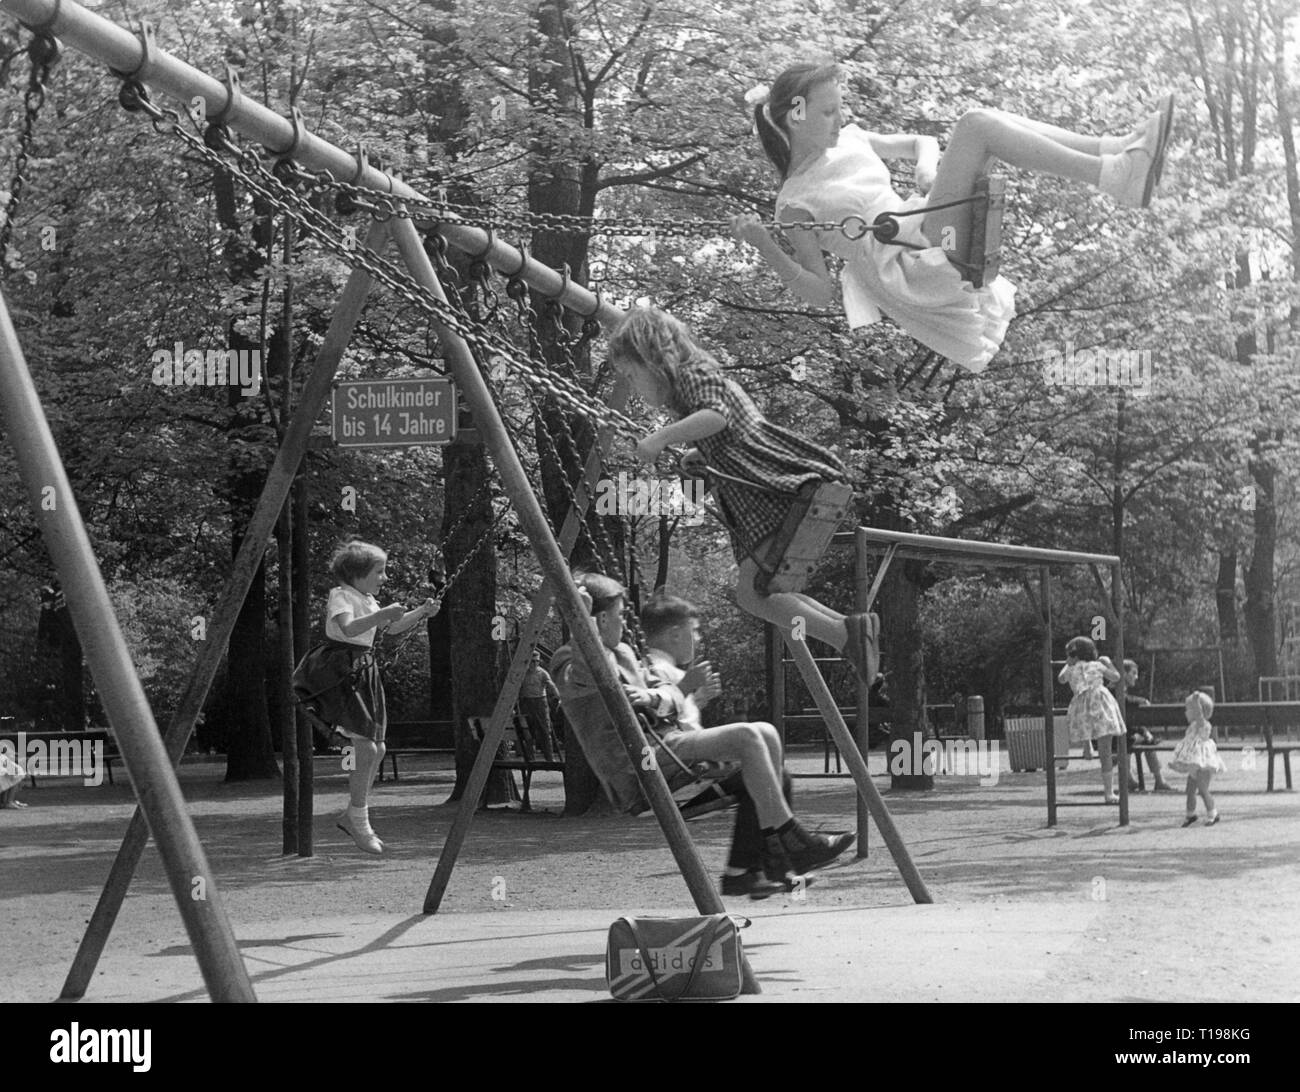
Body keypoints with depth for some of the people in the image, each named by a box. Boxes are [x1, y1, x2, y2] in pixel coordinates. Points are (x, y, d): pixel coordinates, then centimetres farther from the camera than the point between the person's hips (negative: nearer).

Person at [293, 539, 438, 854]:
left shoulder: (368, 600, 16)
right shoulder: (341, 595, -10)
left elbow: (392, 628, 25)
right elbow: (348, 628, -27)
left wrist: (421, 612, 12)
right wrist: (381, 614, -33)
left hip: (363, 672, 9)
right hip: (339, 672, -9)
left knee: (376, 748, 9)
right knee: (365, 747, -15)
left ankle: (353, 816, 20)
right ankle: (358, 820, -4)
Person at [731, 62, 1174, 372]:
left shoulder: (848, 140, 20)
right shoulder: (794, 204, -1)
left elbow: (922, 142, 29)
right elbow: (821, 292, -5)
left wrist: (928, 169, 5)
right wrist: (763, 246, -19)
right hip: (912, 267, -9)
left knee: (988, 122, -5)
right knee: (975, 125, -20)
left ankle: (1119, 150, -17)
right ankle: (1116, 177, -30)